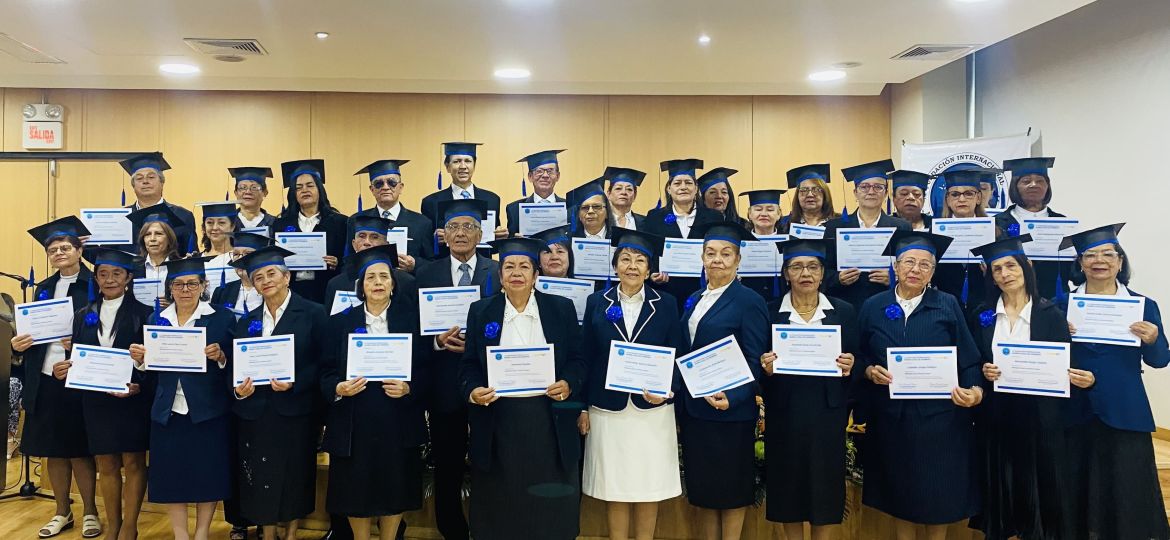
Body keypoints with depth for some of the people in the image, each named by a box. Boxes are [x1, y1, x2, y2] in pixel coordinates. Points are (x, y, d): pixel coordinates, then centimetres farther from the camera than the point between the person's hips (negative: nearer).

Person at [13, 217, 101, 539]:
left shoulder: (94, 285, -5)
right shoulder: (44, 289, 14)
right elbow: (33, 330, 16)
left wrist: (78, 342, -25)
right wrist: (19, 343, -4)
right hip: (45, 380, 6)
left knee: (80, 450, 2)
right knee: (54, 450, 12)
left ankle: (90, 512, 17)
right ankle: (62, 513, 25)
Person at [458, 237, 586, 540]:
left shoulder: (562, 309, 4)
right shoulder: (480, 311, 6)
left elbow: (577, 360, 4)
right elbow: (469, 364, 5)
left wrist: (568, 384, -15)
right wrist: (472, 391, -14)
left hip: (549, 421, 0)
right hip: (497, 421, 1)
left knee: (550, 507, 7)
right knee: (499, 506, 8)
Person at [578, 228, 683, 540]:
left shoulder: (666, 305, 2)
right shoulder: (597, 303, 3)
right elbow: (585, 359, 3)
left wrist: (667, 390, -16)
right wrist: (582, 407, 0)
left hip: (652, 410, 0)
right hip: (608, 409, 0)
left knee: (649, 486, 7)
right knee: (613, 489, 6)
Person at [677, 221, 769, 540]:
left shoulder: (749, 301, -10)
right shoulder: (694, 301, 11)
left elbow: (755, 363, -13)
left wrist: (733, 397, -28)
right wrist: (681, 404, 9)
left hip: (730, 410, -7)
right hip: (693, 408, 7)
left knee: (731, 486, 6)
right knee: (702, 484, 14)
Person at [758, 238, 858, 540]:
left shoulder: (844, 312, 4)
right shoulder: (770, 313, 2)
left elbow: (855, 363, 7)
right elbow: (759, 365, 3)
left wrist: (849, 367, -14)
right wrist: (766, 368, -18)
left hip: (827, 415, 0)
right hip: (784, 415, 0)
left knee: (825, 486, 7)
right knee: (788, 486, 7)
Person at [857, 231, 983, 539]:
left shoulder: (948, 305, 1)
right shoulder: (873, 307, 3)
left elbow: (969, 358, -2)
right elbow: (858, 357, 7)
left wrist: (975, 390, -19)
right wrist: (870, 371, -14)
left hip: (938, 415, -1)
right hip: (891, 416, 1)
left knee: (938, 495, 5)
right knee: (898, 492, 9)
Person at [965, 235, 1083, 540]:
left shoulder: (1050, 314, -2)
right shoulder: (980, 316, 3)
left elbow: (1065, 366, -1)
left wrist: (1084, 379, -21)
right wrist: (983, 372, -14)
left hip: (1040, 417, -1)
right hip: (995, 417, 2)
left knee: (1040, 488, 6)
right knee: (999, 489, 9)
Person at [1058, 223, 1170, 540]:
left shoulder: (1142, 305, 3)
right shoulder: (1063, 306, 4)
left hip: (1124, 413, -1)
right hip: (1076, 412, 1)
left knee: (1126, 494, 2)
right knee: (1077, 493, 7)